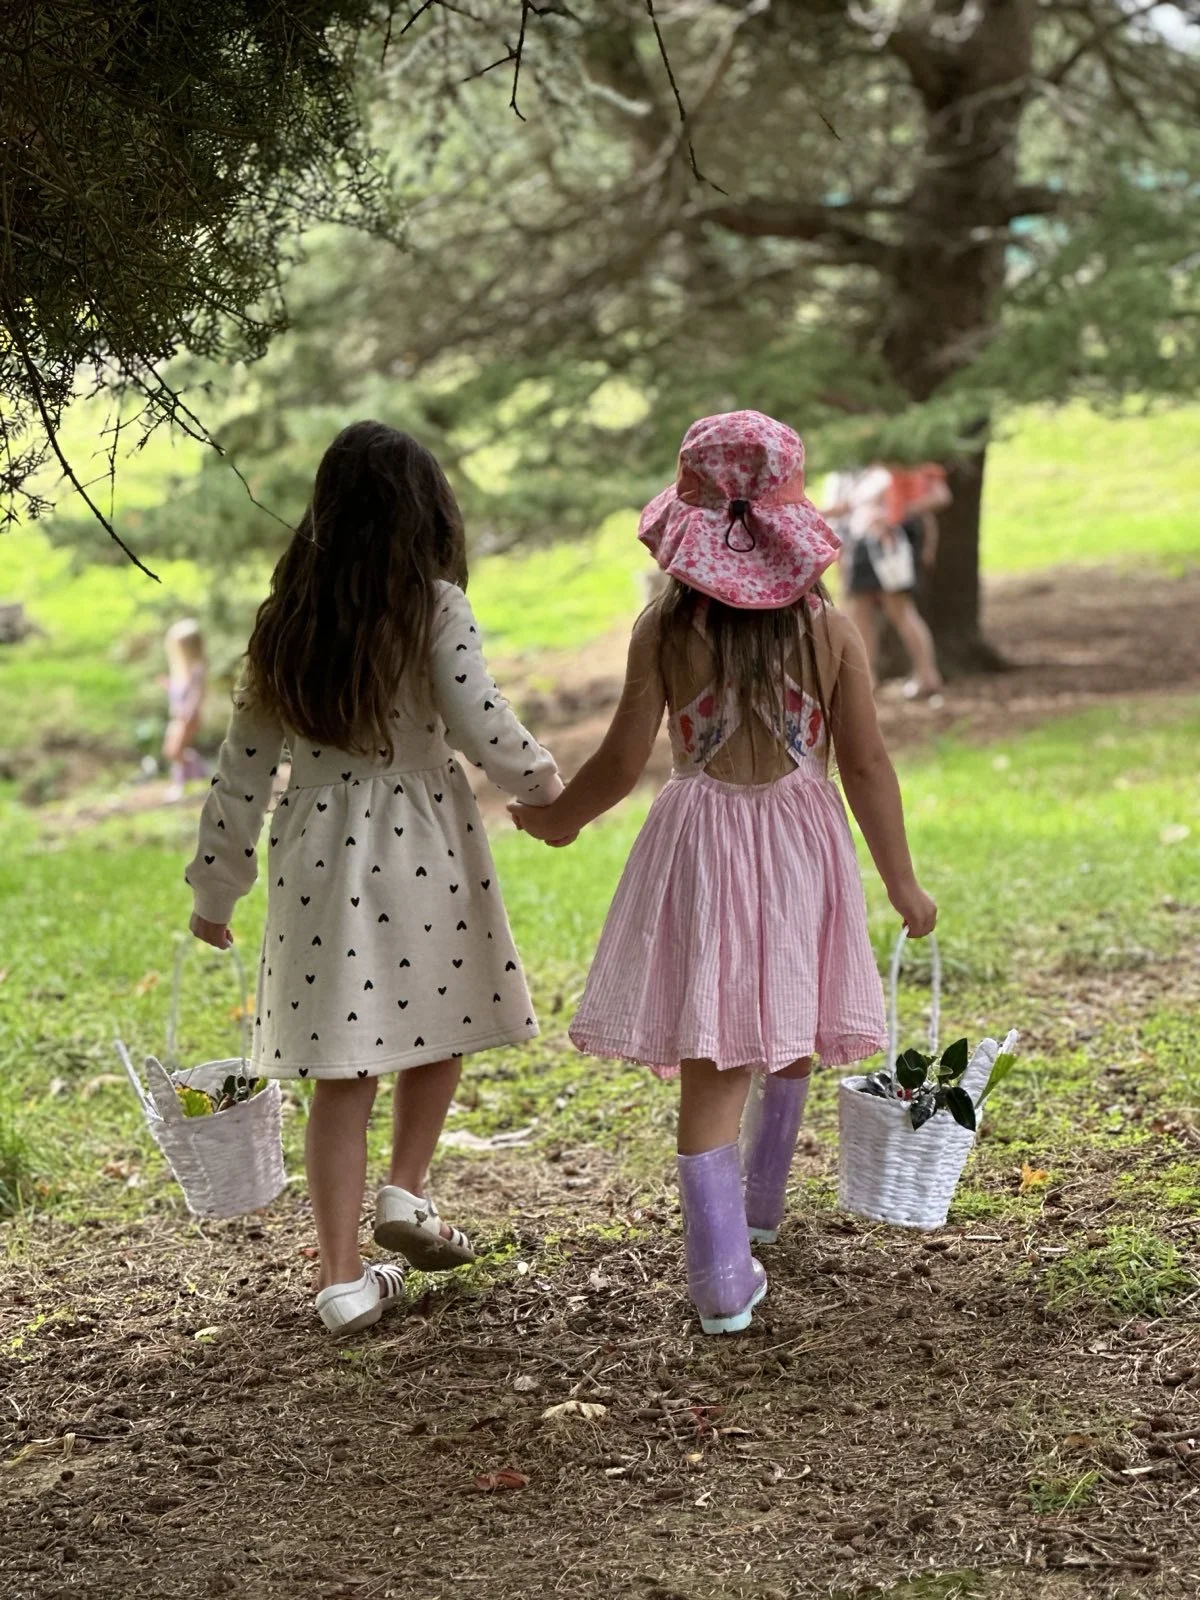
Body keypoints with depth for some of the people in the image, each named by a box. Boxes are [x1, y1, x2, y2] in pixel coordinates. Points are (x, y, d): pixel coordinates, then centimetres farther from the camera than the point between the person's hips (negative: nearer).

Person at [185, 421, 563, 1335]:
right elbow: (482, 728, -14)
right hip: (422, 846, -3)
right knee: (438, 1025, 23)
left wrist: (217, 885, 14)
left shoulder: (288, 618, 5)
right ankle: (407, 1191, 15)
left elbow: (245, 762, 7)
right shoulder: (436, 609, -7)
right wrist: (541, 780, 6)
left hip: (319, 851, 3)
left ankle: (343, 1279, 10)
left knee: (341, 1071, 7)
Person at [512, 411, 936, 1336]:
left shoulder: (665, 628, -9)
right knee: (790, 1037, 24)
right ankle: (763, 1200, 43)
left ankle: (724, 1278, -5)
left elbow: (622, 764, -6)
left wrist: (554, 818, 13)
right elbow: (867, 765, -5)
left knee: (711, 1062, 0)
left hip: (700, 843, -1)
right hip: (800, 843, 2)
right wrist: (902, 881, 5)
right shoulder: (828, 627, -7)